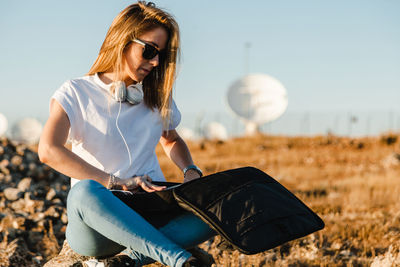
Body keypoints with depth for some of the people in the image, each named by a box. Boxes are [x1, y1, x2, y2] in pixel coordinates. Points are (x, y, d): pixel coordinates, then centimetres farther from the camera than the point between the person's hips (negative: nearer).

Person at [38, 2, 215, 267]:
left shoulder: (157, 96, 17)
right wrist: (116, 182, -21)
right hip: (97, 225, -4)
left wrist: (191, 171, 10)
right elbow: (49, 150, -14)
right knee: (86, 191, -41)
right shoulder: (76, 93, 2)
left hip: (151, 211, 4)